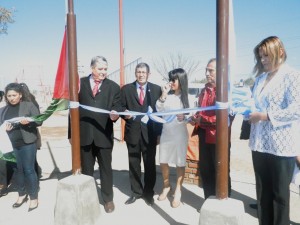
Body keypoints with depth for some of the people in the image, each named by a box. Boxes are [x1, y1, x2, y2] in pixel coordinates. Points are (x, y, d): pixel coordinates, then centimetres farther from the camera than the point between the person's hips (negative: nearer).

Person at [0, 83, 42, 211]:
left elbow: (39, 121, -6)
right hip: (11, 145, 4)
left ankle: (34, 198, 10)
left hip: (27, 143, -4)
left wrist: (28, 121, -25)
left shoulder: (29, 105, -2)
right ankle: (22, 195, 28)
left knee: (29, 170, -1)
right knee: (18, 170, 12)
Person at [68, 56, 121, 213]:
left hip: (104, 135, -1)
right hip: (84, 134, 1)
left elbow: (117, 106, -2)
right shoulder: (80, 83, 4)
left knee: (106, 168, 12)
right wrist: (71, 132, 1)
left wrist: (115, 114, -27)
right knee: (86, 169, 16)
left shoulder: (113, 86, 3)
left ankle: (108, 199, 29)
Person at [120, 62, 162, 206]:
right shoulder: (126, 89, 6)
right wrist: (125, 113, -17)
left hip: (150, 133, -1)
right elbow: (121, 108, 7)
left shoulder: (157, 89, 4)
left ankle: (148, 193, 25)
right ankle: (136, 192, 27)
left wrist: (158, 132, -3)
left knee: (150, 164, 9)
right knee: (134, 164, 11)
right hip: (132, 132, 1)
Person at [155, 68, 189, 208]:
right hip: (166, 133, 3)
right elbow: (159, 110, -7)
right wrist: (163, 94, -14)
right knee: (163, 162, 11)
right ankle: (166, 186, 33)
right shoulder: (167, 96, 2)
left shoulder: (187, 97, -4)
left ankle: (178, 191, 23)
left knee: (180, 163, 6)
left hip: (180, 134, -3)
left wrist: (184, 118, -24)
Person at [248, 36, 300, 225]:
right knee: (263, 191, 15)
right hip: (260, 143, 6)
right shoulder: (260, 78, 13)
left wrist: (265, 116, -19)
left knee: (280, 193, 7)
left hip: (282, 146, -6)